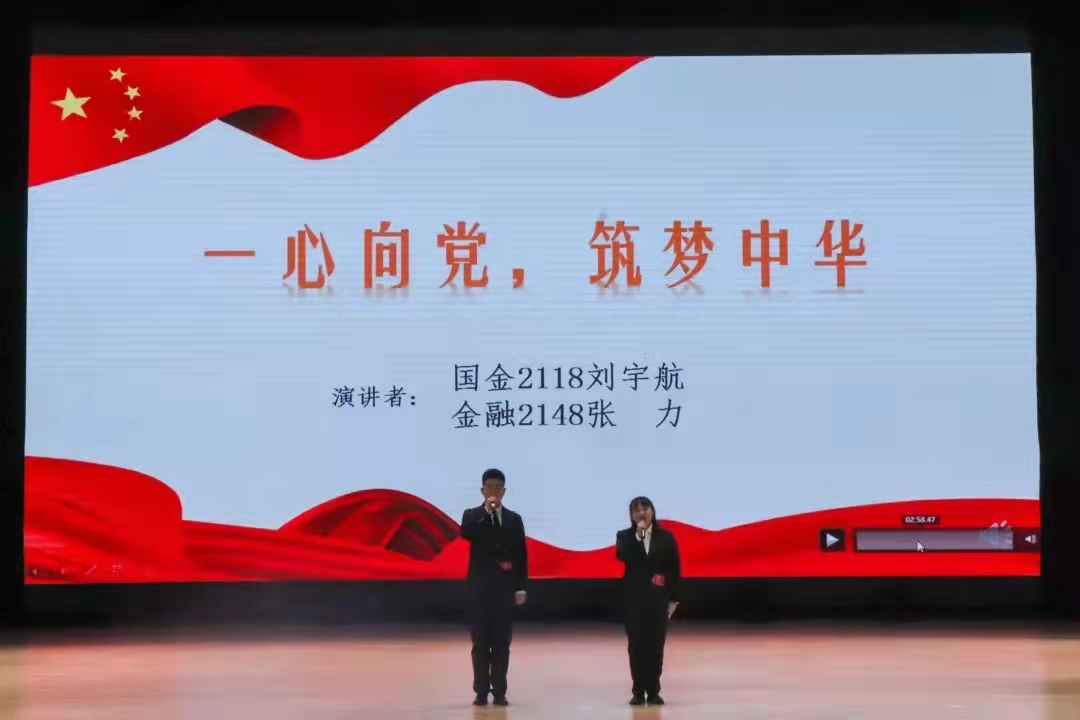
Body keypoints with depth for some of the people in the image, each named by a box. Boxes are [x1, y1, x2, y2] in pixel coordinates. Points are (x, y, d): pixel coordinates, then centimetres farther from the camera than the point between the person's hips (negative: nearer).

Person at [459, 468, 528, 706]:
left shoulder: (513, 518, 9)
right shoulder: (472, 515, 5)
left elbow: (521, 555, 7)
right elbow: (465, 533, -19)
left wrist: (520, 587, 0)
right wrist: (487, 511, -19)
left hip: (505, 587, 2)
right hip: (480, 587, -1)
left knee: (502, 642, 2)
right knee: (480, 642, 0)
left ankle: (499, 691, 6)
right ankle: (481, 691, 4)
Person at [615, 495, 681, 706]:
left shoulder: (666, 537, 3)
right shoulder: (625, 536, 4)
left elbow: (674, 570, 3)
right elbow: (621, 555, -17)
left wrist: (673, 599, -1)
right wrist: (638, 535, -20)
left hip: (658, 599, 0)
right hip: (633, 598, 0)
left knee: (655, 646, 1)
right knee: (636, 646, 1)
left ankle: (653, 691, 9)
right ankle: (638, 691, 7)